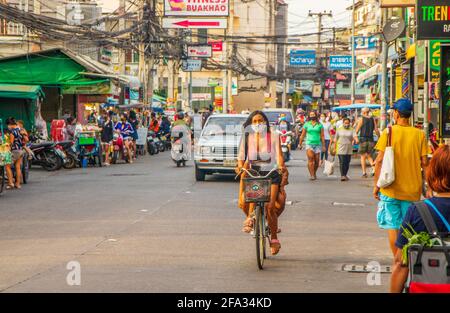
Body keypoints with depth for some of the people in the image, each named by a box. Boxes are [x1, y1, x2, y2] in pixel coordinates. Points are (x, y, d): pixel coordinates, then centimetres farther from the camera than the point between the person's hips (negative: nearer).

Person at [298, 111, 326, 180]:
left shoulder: (319, 125, 7)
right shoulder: (306, 124, 7)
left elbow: (322, 136, 7)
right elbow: (303, 135, 10)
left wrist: (323, 145, 3)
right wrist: (300, 143, 7)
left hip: (317, 144, 1)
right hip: (309, 143, -1)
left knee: (316, 161, 4)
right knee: (310, 159, -16)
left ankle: (314, 173, 26)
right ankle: (311, 175, -18)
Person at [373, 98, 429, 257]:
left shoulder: (388, 132, -5)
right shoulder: (420, 134, 0)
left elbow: (380, 161, -8)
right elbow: (424, 163, -2)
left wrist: (376, 185, 0)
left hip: (391, 189, -2)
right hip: (412, 189, 2)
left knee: (393, 226, 6)